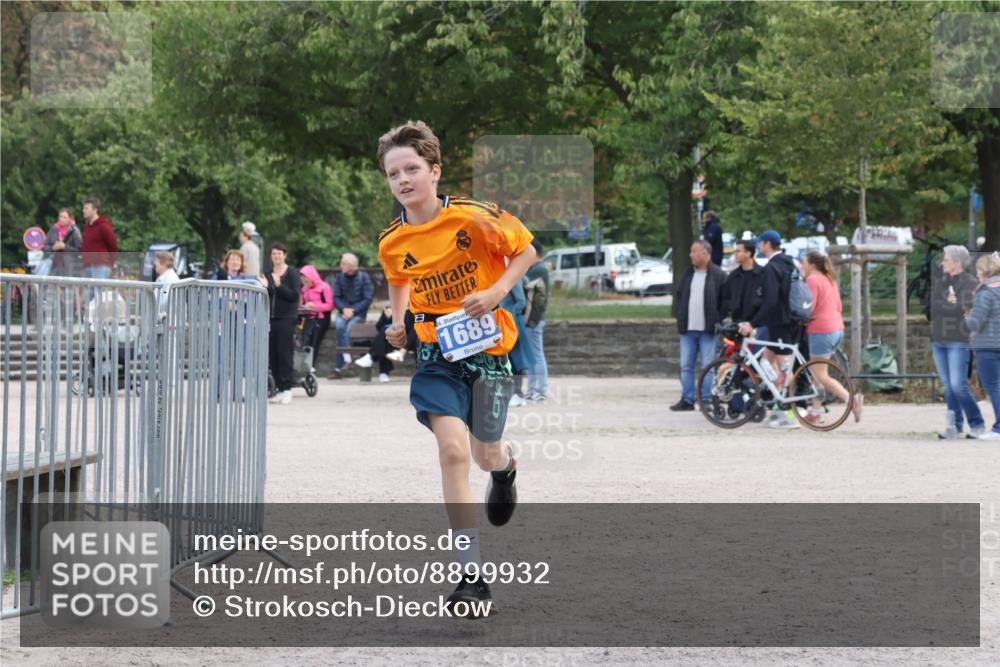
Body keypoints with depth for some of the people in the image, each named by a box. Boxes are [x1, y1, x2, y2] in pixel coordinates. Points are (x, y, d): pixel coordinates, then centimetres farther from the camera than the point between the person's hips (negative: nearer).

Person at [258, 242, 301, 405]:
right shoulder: (267, 274, 12)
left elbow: (294, 295, -11)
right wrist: (265, 287, -10)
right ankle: (279, 388, 8)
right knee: (272, 354, 2)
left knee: (285, 353, -8)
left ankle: (287, 389, -5)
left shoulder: (292, 273, -2)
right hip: (270, 318, 5)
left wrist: (278, 285, -22)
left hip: (286, 318, -5)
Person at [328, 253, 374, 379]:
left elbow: (368, 298, -7)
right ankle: (346, 356, -28)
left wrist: (353, 310, -16)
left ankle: (338, 368, -22)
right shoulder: (340, 277, 6)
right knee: (340, 326, -29)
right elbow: (336, 296, 6)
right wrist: (344, 309, -13)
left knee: (347, 328, -27)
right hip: (343, 310, 3)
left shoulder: (364, 277, -4)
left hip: (358, 312, -3)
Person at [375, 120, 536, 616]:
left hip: (487, 346, -1)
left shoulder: (473, 217, -17)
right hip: (436, 352, 1)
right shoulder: (391, 243, -5)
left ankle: (505, 466, 54)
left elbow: (526, 251, -3)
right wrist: (398, 322, 0)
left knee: (485, 454, 9)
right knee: (452, 449, -17)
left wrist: (497, 292, -17)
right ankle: (472, 574, -14)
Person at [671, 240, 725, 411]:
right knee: (686, 366, 6)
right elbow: (678, 295, 20)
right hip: (688, 329, 6)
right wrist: (679, 314, 8)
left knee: (707, 366, -2)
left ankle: (707, 400, 4)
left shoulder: (718, 275, -5)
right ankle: (687, 400, 12)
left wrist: (717, 320, -8)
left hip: (708, 330, -6)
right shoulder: (688, 274, 13)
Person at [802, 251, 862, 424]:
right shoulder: (830, 280, 16)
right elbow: (839, 307, 19)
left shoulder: (813, 280, -12)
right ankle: (815, 410, 15)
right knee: (816, 372, 15)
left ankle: (851, 399, -16)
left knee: (820, 376, -6)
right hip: (837, 328, 10)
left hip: (821, 331, -10)